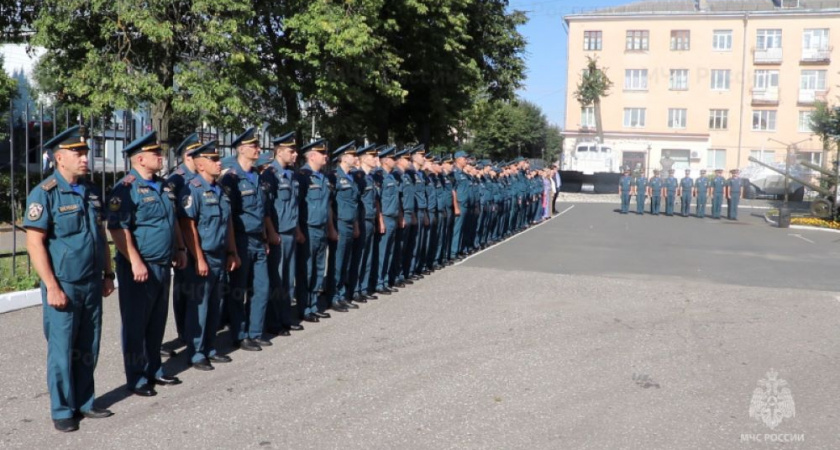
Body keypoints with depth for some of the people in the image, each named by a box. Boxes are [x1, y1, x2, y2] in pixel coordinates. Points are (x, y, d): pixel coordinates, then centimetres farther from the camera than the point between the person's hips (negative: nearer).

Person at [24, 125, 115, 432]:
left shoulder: (92, 192, 9)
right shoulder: (44, 194, -10)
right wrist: (52, 287, -18)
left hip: (92, 285, 6)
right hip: (64, 287, -6)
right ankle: (62, 411, 19)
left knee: (88, 350, 13)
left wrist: (107, 274, 13)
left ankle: (84, 403, 27)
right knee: (62, 351, 5)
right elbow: (34, 243, -14)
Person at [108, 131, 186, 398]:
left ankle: (154, 371, 29)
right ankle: (136, 379, 14)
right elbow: (117, 229, -20)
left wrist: (180, 249, 19)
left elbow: (173, 221, 24)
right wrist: (135, 262, -24)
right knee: (136, 325, 4)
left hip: (163, 265, 8)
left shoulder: (163, 186, 12)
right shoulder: (126, 188, -14)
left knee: (157, 322, 16)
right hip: (139, 268, -8)